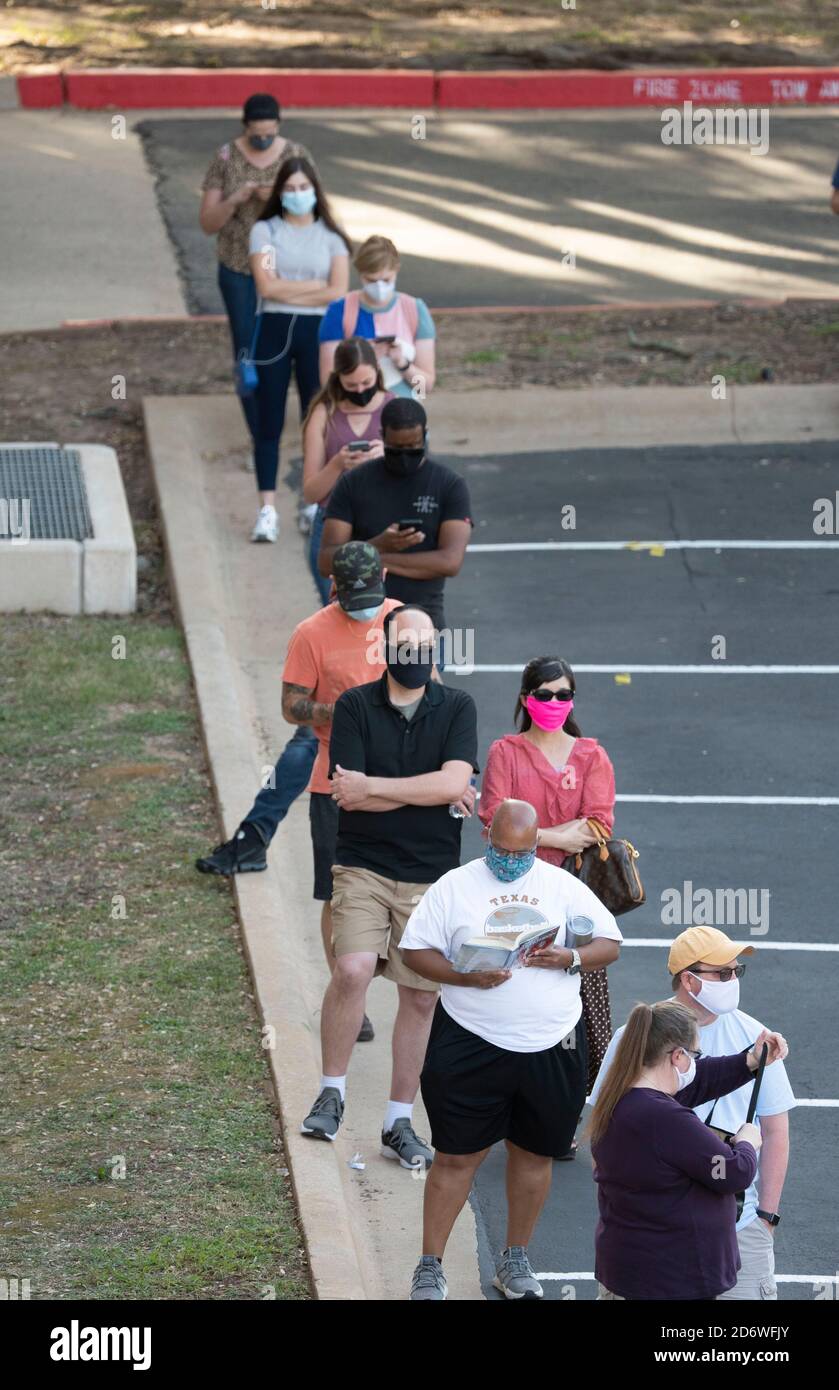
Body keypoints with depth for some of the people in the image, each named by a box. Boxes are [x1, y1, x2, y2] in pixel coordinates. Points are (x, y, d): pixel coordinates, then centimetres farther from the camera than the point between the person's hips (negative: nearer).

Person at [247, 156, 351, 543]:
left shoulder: (331, 237, 6)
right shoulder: (265, 231, 4)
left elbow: (338, 292, -7)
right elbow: (266, 286, -9)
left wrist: (287, 291, -7)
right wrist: (316, 285, -6)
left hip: (316, 332, 0)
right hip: (274, 331, 0)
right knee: (268, 422, -2)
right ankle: (267, 510, 0)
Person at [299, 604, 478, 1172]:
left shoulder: (457, 708, 3)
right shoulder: (355, 706, -1)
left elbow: (453, 782, -11)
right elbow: (350, 796, -10)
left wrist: (373, 787, -12)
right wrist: (431, 792, -8)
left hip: (432, 874, 2)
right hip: (364, 866, -2)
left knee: (422, 996, 5)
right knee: (353, 970, -22)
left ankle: (400, 1122, 17)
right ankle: (332, 1093, -3)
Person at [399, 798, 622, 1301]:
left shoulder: (564, 887, 5)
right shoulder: (456, 886, 0)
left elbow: (611, 944, 7)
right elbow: (416, 950, -1)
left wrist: (570, 958, -14)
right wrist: (466, 976, -18)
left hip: (551, 1047, 2)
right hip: (472, 1046, -2)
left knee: (534, 1152, 13)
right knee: (456, 1156, 0)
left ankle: (516, 1259, 28)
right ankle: (431, 1266, 7)